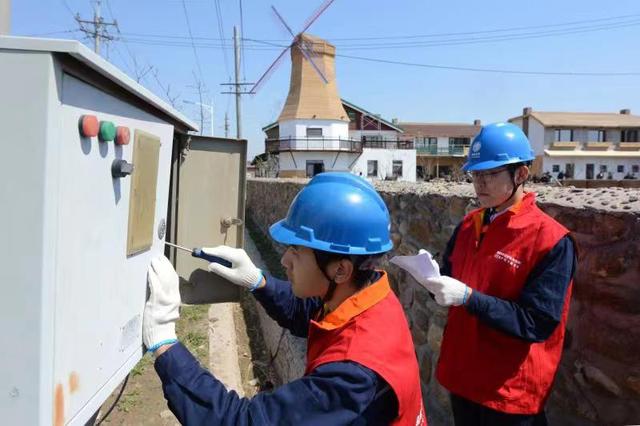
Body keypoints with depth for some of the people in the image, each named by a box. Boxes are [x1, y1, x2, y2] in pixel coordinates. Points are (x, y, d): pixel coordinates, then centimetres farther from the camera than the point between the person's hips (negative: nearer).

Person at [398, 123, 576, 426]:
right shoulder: (467, 226, 3)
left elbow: (538, 323, -19)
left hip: (512, 392, -5)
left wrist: (468, 297, -27)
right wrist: (432, 279, -13)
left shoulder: (552, 240, -16)